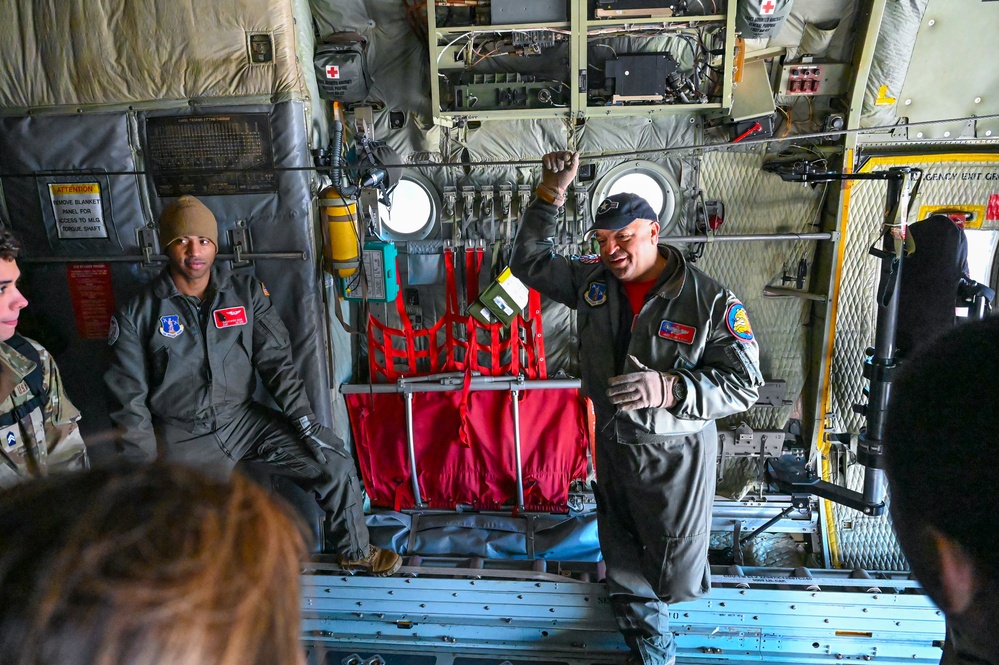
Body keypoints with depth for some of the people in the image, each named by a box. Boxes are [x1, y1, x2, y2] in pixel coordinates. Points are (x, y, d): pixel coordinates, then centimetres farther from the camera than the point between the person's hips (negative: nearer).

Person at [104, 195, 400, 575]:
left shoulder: (246, 293, 1)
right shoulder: (138, 314, -4)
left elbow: (276, 359, -2)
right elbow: (129, 399, -2)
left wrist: (305, 420, -12)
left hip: (242, 417, 2)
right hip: (182, 437, -2)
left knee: (335, 462, -8)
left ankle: (354, 551, 14)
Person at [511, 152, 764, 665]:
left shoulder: (710, 301, -18)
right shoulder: (593, 281, -3)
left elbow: (744, 385, -17)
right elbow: (529, 263, 5)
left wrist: (669, 389, -33)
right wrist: (550, 194, -6)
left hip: (674, 455, -4)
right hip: (612, 445, 5)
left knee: (675, 572, 10)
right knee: (624, 566, 19)